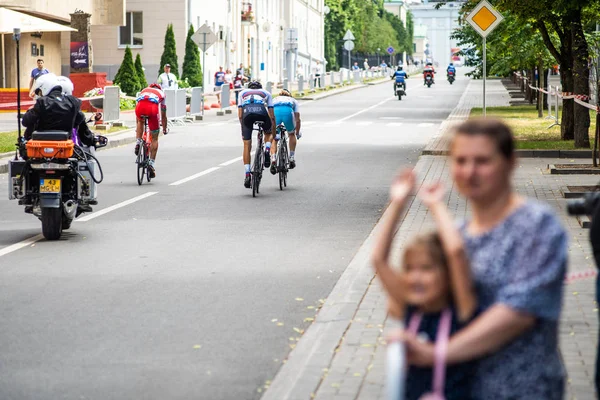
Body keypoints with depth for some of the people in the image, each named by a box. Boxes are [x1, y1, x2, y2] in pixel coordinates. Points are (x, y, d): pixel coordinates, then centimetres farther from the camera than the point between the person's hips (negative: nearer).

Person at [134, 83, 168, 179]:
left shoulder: (143, 91, 40)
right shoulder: (161, 93, 35)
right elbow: (163, 115, 39)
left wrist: (137, 127, 59)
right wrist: (164, 129, 52)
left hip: (140, 106, 2)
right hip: (152, 107, -2)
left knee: (141, 122, 39)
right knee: (154, 138, 11)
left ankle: (138, 142, 19)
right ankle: (151, 163, 3)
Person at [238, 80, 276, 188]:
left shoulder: (243, 93, 36)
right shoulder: (266, 93, 34)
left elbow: (240, 115, 28)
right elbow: (272, 115, 30)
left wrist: (243, 128, 37)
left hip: (247, 112, 0)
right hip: (261, 111, 0)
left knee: (247, 145, 8)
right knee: (268, 133, 32)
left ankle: (247, 175, 1)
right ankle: (267, 151, 4)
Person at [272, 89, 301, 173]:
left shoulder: (275, 100, 41)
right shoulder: (293, 101, 38)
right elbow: (298, 120, 30)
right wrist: (297, 133, 43)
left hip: (275, 111, 1)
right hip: (288, 111, -1)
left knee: (273, 138, 13)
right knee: (292, 134, 27)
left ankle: (273, 160, -9)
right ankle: (291, 158, 23)